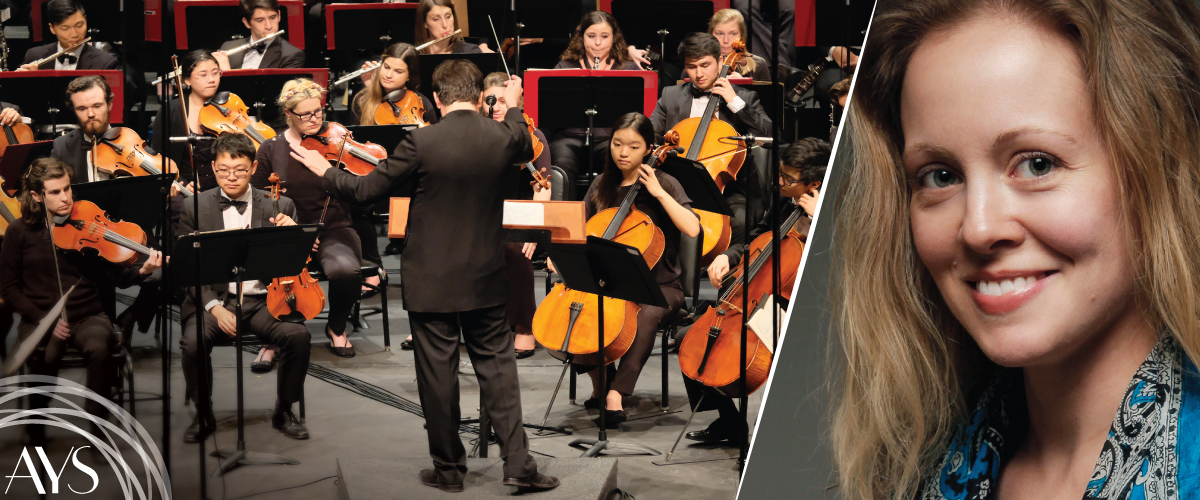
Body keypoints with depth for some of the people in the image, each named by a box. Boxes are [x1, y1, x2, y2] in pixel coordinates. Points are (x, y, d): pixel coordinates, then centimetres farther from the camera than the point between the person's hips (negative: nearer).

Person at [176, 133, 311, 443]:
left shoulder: (278, 206, 6)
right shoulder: (195, 208, 5)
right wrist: (214, 306, -15)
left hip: (263, 300, 1)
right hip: (214, 298, 0)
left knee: (298, 335, -27)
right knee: (193, 341, -30)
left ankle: (284, 411, -2)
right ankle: (204, 414, -2)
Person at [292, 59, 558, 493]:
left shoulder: (423, 141, -15)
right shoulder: (504, 136, -6)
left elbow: (366, 190, -8)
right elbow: (527, 152, 20)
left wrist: (323, 170, 8)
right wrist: (513, 107, 35)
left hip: (431, 281, -3)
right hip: (485, 279, 3)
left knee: (438, 374, 7)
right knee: (497, 367, 11)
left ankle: (448, 468, 17)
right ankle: (518, 464, 9)